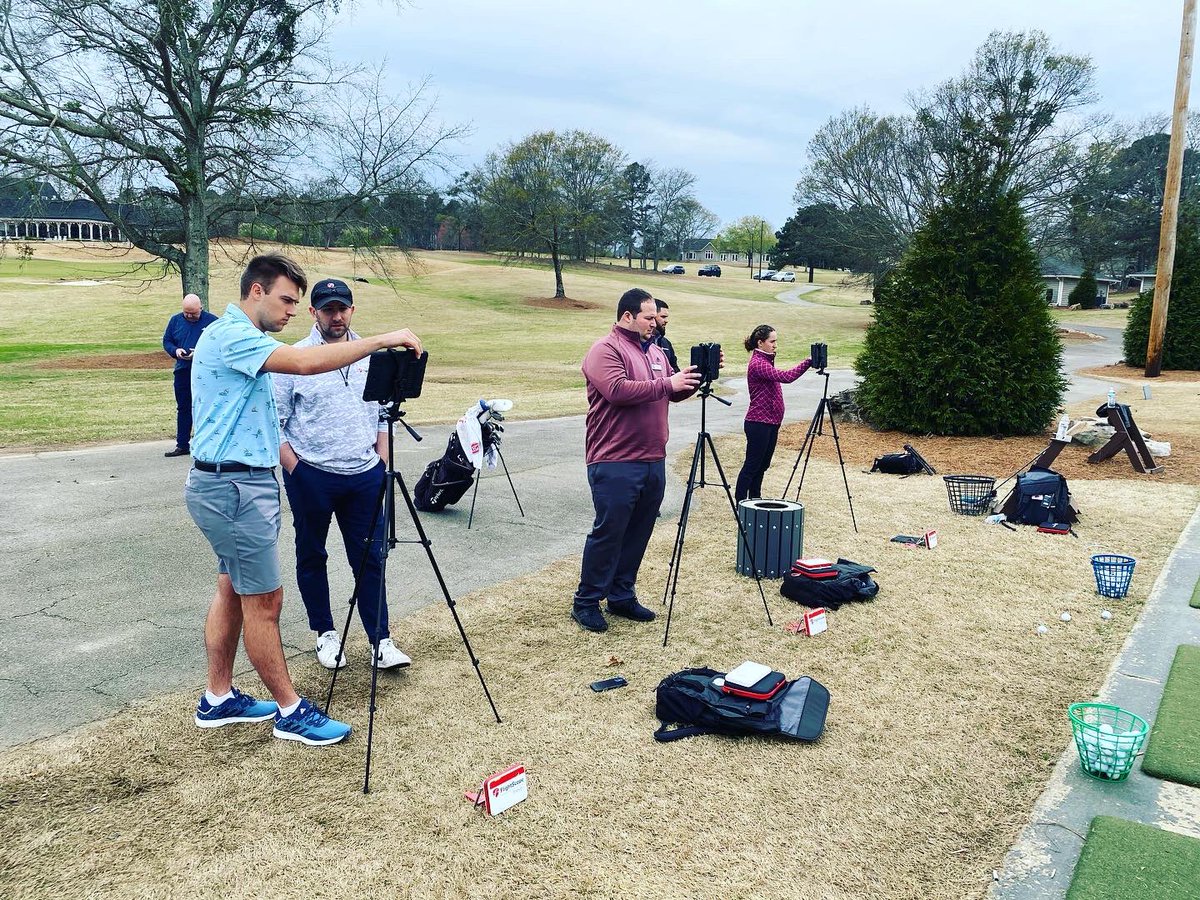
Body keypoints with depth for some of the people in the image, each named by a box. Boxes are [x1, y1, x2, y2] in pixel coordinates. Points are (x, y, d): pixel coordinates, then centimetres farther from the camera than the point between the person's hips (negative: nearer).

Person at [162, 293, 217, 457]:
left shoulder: (212, 321, -5)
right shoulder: (175, 320, 8)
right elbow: (166, 341, 12)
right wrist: (175, 351, -9)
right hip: (182, 371, 5)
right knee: (183, 408, 11)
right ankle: (182, 445, 20)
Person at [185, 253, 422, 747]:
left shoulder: (240, 337, 17)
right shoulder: (230, 335, -17)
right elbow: (306, 362, -31)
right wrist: (384, 339, -28)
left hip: (239, 483, 11)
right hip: (235, 487, -11)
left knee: (233, 590, 16)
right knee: (264, 600, -3)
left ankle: (218, 698, 26)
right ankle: (291, 711, 7)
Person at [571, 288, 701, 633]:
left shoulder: (656, 351, 17)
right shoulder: (605, 350, -9)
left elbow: (674, 394, 20)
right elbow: (618, 390, -24)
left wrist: (695, 379, 2)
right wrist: (667, 384, -21)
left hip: (653, 461, 8)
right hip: (615, 463, -8)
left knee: (638, 533, 12)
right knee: (608, 533, -3)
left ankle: (622, 596, 24)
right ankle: (586, 602, 9)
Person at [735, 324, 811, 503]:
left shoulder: (766, 361, 15)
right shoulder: (757, 364, -17)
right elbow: (785, 377, -28)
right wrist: (808, 363, -28)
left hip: (771, 422, 10)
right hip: (759, 423, -10)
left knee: (762, 465, 14)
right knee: (751, 466, -4)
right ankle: (740, 504, 2)